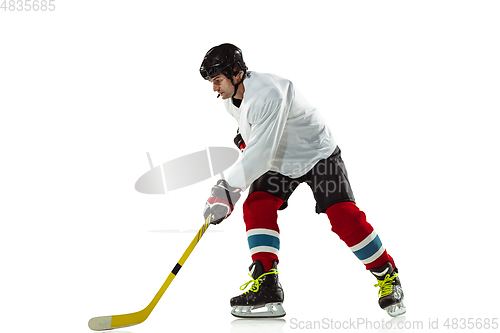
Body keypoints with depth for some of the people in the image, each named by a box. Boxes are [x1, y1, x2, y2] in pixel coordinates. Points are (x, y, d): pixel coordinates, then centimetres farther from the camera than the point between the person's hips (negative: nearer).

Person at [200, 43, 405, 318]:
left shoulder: (268, 94, -35)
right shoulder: (232, 99, -4)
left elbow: (261, 154, -40)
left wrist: (227, 188, -41)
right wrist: (243, 139, 10)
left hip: (317, 154, -8)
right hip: (277, 162, 8)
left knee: (343, 215, -17)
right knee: (256, 207, -15)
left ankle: (387, 276, 3)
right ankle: (266, 286, -15)